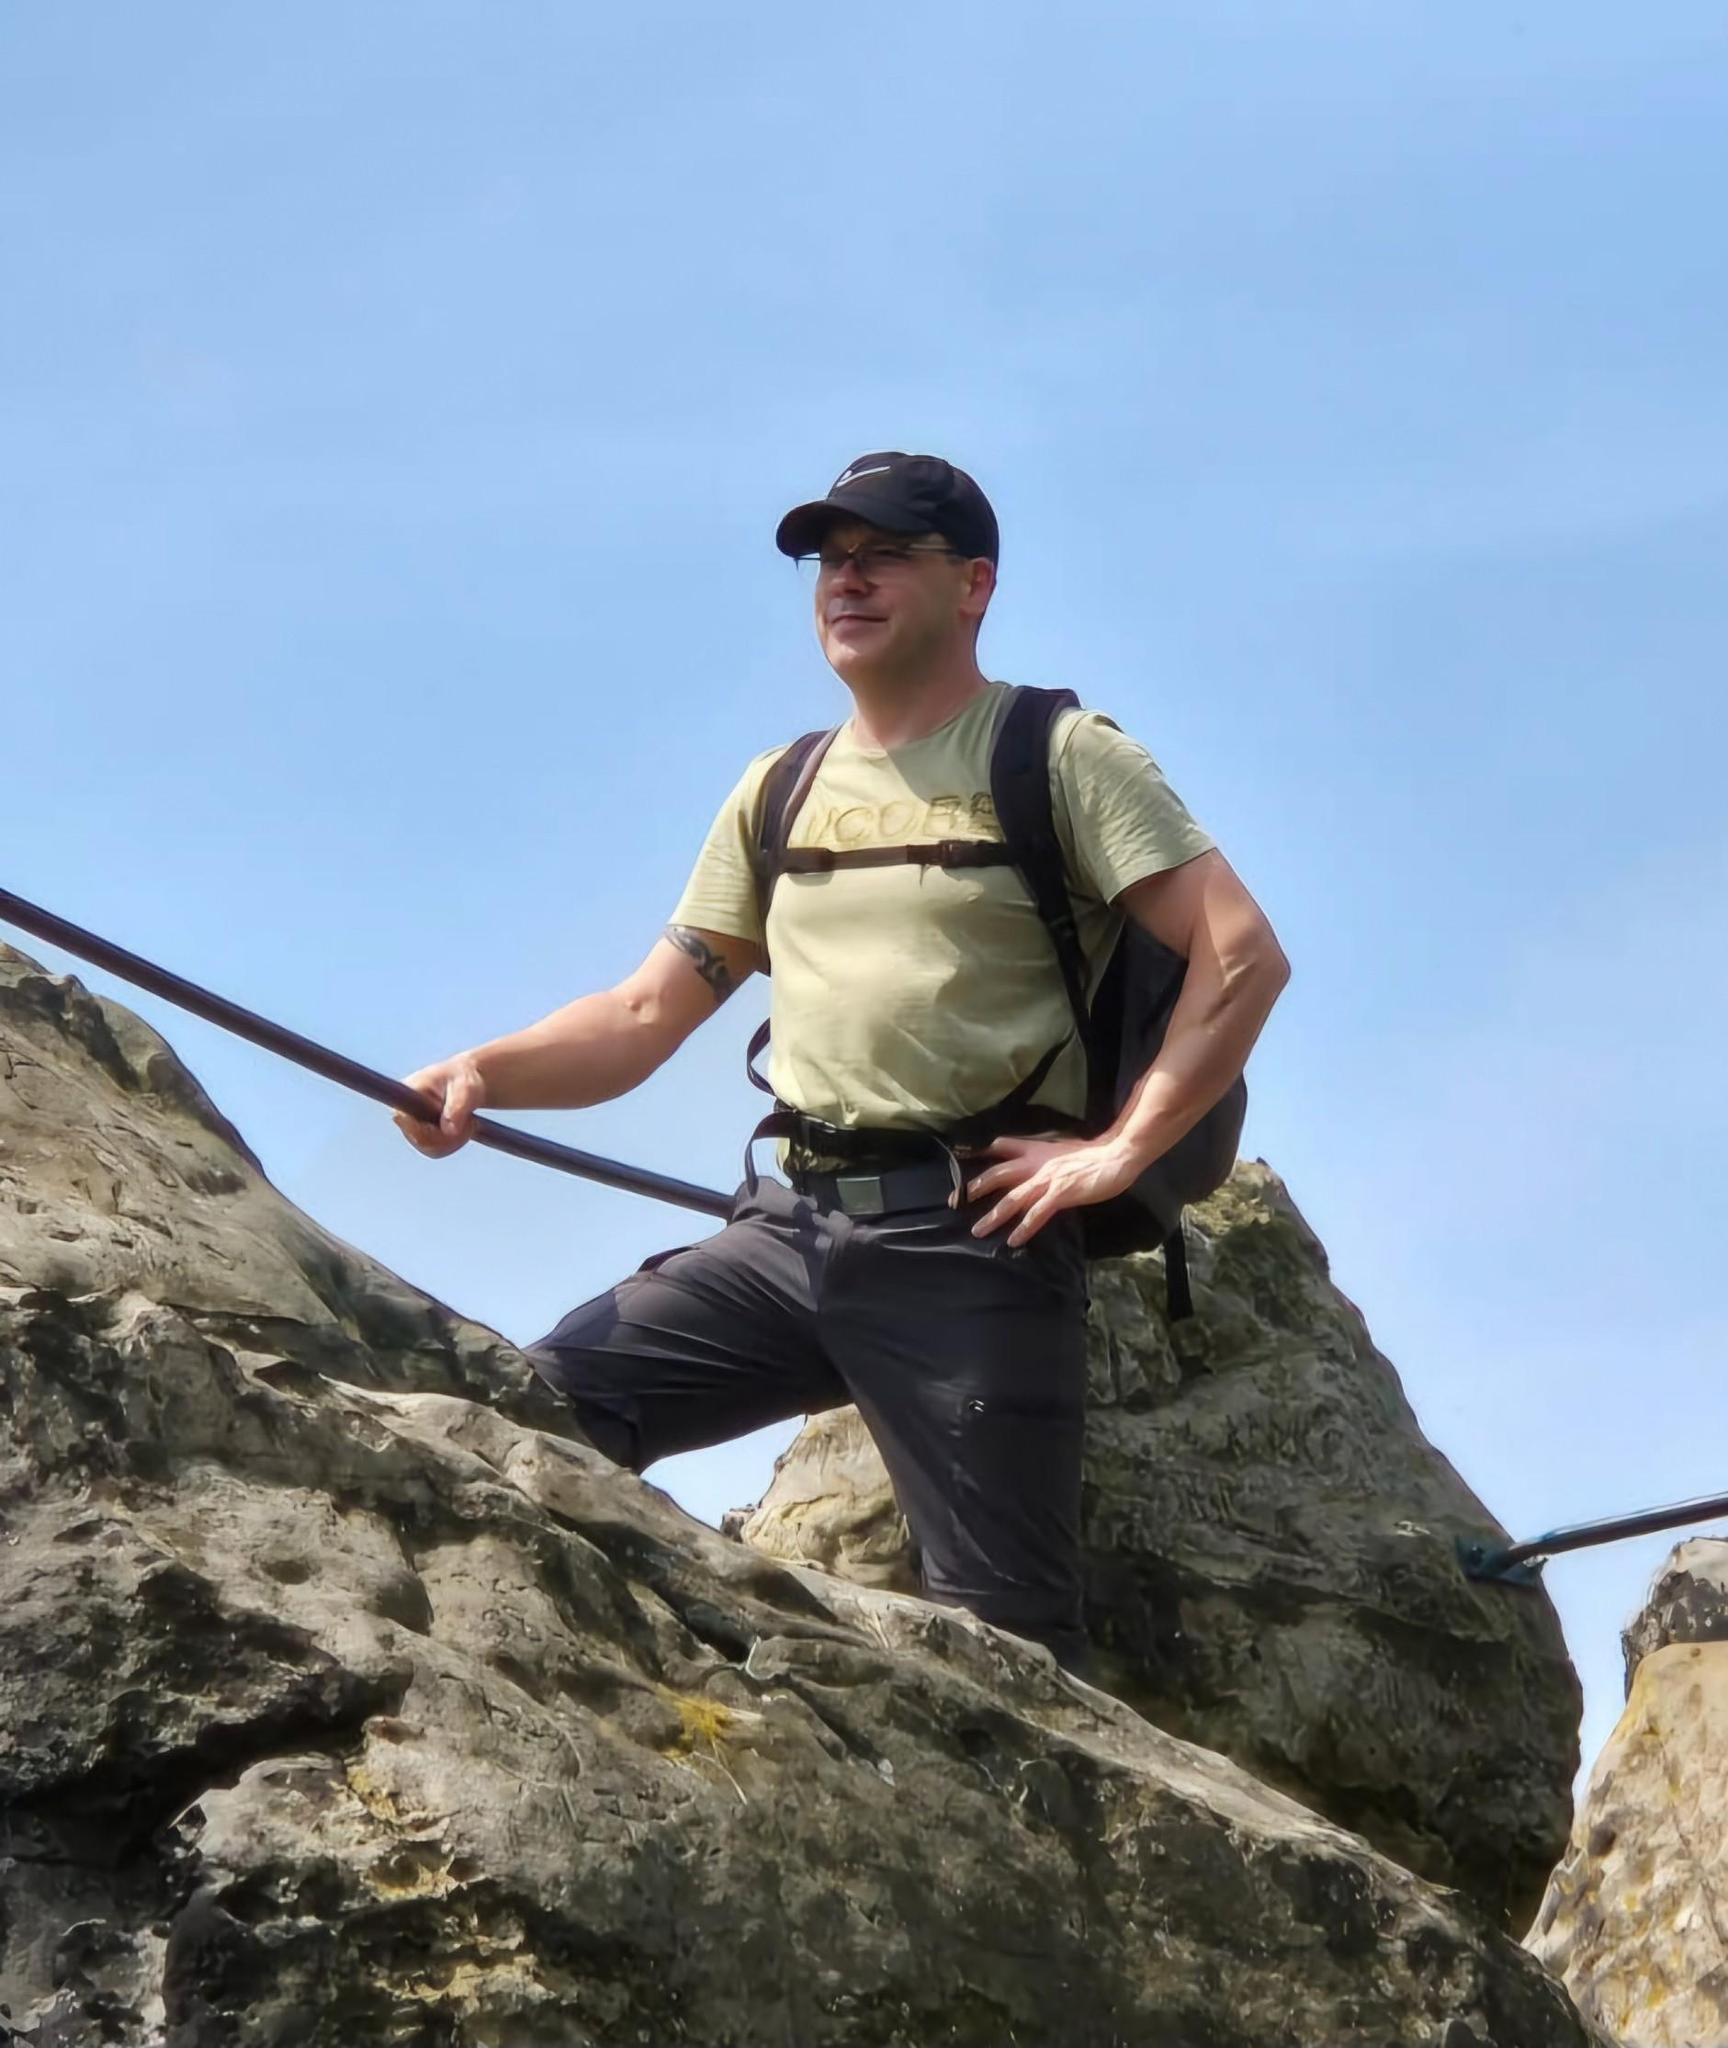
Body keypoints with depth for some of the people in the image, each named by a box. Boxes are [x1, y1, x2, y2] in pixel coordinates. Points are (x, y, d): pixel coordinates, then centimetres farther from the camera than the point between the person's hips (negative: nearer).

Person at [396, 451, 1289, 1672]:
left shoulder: (1058, 758, 3)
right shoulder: (782, 792, 20)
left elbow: (1245, 956, -7)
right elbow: (645, 1018, 17)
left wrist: (1123, 1149, -15)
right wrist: (484, 1074, -1)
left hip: (971, 1245, -5)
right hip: (792, 1229, 6)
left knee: (1004, 1643, -7)